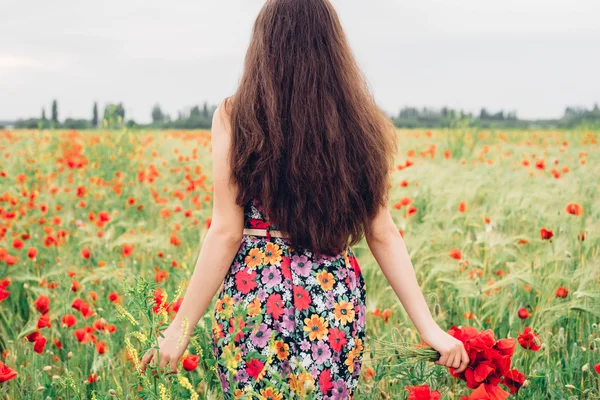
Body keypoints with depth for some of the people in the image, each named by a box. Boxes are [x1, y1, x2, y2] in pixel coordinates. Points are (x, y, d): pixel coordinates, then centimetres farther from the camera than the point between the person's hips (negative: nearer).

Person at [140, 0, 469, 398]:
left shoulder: (235, 117, -7)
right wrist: (429, 327, 4)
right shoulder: (359, 124, 3)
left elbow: (226, 233, -9)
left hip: (257, 293, -3)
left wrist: (181, 326, -3)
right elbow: (383, 235, 1)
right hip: (336, 297, 3)